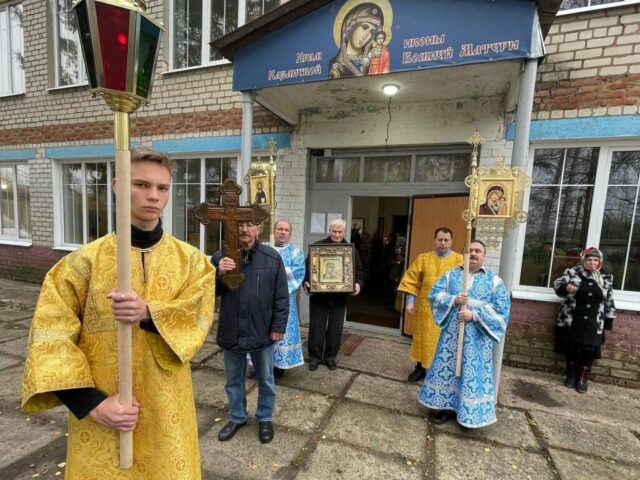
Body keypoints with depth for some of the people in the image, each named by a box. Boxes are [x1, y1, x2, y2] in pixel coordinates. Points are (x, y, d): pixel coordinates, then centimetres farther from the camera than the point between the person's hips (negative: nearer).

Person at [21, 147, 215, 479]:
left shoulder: (191, 260, -4)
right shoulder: (85, 261, -8)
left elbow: (199, 316, -13)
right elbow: (50, 336, -9)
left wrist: (149, 314, -30)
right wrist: (90, 402, -16)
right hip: (103, 410, -1)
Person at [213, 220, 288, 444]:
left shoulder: (272, 257, -8)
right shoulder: (221, 256, -5)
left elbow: (281, 296, -5)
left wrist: (279, 326, -6)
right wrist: (219, 274, -22)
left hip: (262, 332, -1)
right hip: (231, 331, 2)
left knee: (266, 380, 18)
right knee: (233, 380, 21)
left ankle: (265, 419, 41)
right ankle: (237, 417, 45)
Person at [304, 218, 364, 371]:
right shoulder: (317, 246, -1)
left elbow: (358, 270, 7)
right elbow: (307, 266, 0)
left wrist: (358, 284, -12)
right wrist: (305, 282, -16)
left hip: (340, 297, 2)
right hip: (318, 295, -1)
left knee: (335, 328, 11)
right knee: (316, 327, 6)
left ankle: (330, 357, 28)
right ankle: (315, 356, 23)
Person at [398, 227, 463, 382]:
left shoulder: (459, 260, -4)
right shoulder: (423, 258, 1)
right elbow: (412, 281, 1)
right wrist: (410, 302, -4)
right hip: (426, 307, 2)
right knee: (423, 337, 12)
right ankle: (420, 368, 29)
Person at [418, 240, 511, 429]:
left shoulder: (494, 280, 2)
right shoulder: (451, 274, 7)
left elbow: (501, 308, -7)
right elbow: (435, 294, 2)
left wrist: (474, 315, -17)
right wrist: (453, 300, -17)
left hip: (477, 337, -2)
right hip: (451, 333, 2)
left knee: (472, 372, 4)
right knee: (447, 367, 9)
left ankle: (469, 412, 21)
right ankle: (447, 406, 25)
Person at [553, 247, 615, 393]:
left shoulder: (606, 278, 5)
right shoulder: (572, 272, -3)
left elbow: (609, 301, 10)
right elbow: (558, 284, -7)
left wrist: (608, 321, 7)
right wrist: (566, 287, -31)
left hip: (594, 323, 2)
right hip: (572, 320, -2)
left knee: (589, 351, 4)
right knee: (572, 349, 7)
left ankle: (582, 379, 20)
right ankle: (571, 376, 25)